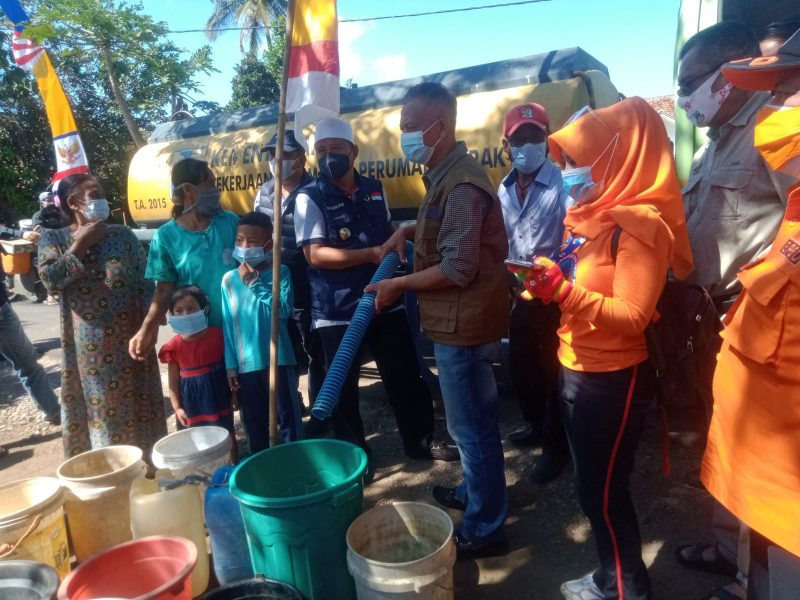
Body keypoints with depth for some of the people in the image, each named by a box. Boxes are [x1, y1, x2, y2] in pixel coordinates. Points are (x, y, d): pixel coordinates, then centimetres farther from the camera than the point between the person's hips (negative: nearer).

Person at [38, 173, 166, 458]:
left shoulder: (123, 235, 2)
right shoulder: (53, 239, 2)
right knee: (97, 405, 10)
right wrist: (81, 244, -14)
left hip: (128, 339, 0)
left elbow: (144, 283, -1)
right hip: (88, 345, 0)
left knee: (134, 404, 9)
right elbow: (50, 278, -16)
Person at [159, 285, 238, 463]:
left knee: (227, 434, 11)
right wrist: (177, 407, -1)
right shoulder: (174, 345, -4)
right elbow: (174, 379, 2)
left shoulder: (218, 335, -8)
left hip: (218, 393, -1)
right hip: (192, 399, 2)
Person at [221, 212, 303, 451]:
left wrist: (254, 283, -15)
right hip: (246, 364, 3)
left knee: (289, 417, 6)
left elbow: (284, 310, -18)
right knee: (254, 423, 15)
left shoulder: (280, 272, -4)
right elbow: (228, 325, 4)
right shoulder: (229, 279, 2)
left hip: (278, 359, -2)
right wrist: (231, 365, 3)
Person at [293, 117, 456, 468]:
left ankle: (420, 439, 34)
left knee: (406, 376, 14)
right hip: (337, 312, -4)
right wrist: (371, 254, -21)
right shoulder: (310, 198, -8)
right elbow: (315, 254, -18)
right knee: (343, 387, 8)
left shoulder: (374, 189, 8)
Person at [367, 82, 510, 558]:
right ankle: (475, 492, 43)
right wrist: (410, 230, 7)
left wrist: (398, 284, -15)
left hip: (464, 324, -10)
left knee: (472, 426, 3)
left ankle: (485, 528, 20)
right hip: (460, 321, 10)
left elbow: (457, 269, -25)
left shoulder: (461, 183, -21)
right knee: (473, 421, 23)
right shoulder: (446, 175, 12)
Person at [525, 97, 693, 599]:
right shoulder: (594, 214, 7)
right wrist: (548, 282, 0)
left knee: (604, 492, 7)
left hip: (614, 380, -9)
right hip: (580, 371, 9)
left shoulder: (640, 224, -19)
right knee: (592, 486, 21)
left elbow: (632, 315, -25)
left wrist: (564, 291, -32)